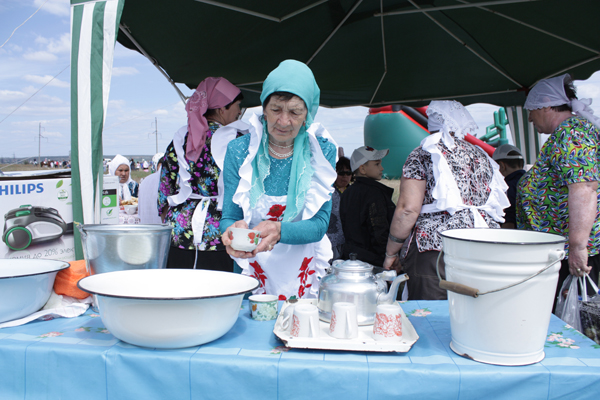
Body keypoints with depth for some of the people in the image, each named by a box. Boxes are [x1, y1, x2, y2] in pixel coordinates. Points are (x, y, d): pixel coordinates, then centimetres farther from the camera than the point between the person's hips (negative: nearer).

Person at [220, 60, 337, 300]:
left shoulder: (323, 151, -9)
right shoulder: (239, 151, -8)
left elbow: (320, 224, -11)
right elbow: (228, 217, -5)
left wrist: (279, 231, -31)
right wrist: (234, 229, -30)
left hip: (304, 270, 0)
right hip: (252, 269, 0)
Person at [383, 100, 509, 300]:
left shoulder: (422, 155, -1)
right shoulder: (481, 156, 16)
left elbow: (408, 210, -9)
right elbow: (495, 209, 20)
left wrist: (390, 253, -1)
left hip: (435, 248, -5)